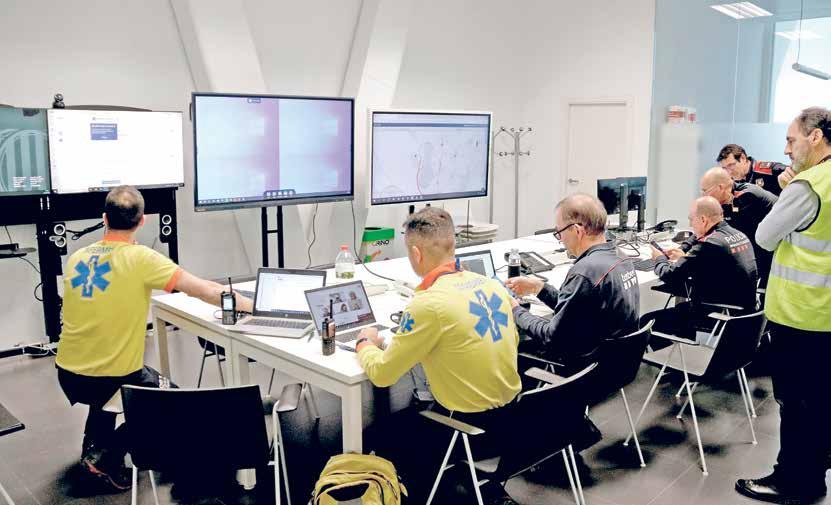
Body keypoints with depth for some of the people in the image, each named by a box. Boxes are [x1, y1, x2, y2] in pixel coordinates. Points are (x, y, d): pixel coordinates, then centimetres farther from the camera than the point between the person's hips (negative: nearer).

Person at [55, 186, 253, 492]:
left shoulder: (77, 257, 0)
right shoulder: (140, 258, -17)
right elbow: (206, 291, -19)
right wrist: (251, 305, -8)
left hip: (69, 377, 6)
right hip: (117, 378, -6)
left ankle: (93, 447, 35)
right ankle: (107, 456, 12)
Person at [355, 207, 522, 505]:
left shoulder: (429, 304, -23)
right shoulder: (491, 285, -2)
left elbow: (381, 374, -16)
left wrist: (366, 343, 6)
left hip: (472, 429, -7)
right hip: (513, 419, 7)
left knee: (385, 436, 16)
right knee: (414, 415, 30)